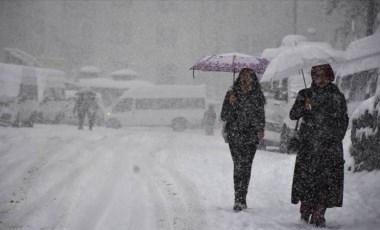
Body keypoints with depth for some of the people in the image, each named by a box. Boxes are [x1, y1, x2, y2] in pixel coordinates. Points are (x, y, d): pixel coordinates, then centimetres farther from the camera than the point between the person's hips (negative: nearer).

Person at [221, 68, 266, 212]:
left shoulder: (257, 95, 8)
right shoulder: (232, 94, 5)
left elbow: (261, 114, 16)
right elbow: (224, 117, 3)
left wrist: (260, 129, 2)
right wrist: (230, 104, -13)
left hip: (251, 136, 1)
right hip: (235, 135, -1)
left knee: (246, 166, 0)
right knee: (239, 165, -13)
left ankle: (241, 200, 10)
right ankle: (240, 200, -14)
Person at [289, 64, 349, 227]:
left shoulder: (337, 96, 8)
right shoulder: (305, 94, 9)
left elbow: (344, 121, 13)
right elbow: (293, 115, 2)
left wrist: (337, 138, 3)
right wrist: (304, 107, -17)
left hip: (330, 147, 0)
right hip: (308, 146, 0)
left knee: (327, 181, -4)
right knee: (305, 179, -5)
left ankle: (318, 215, 3)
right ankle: (305, 213, 8)